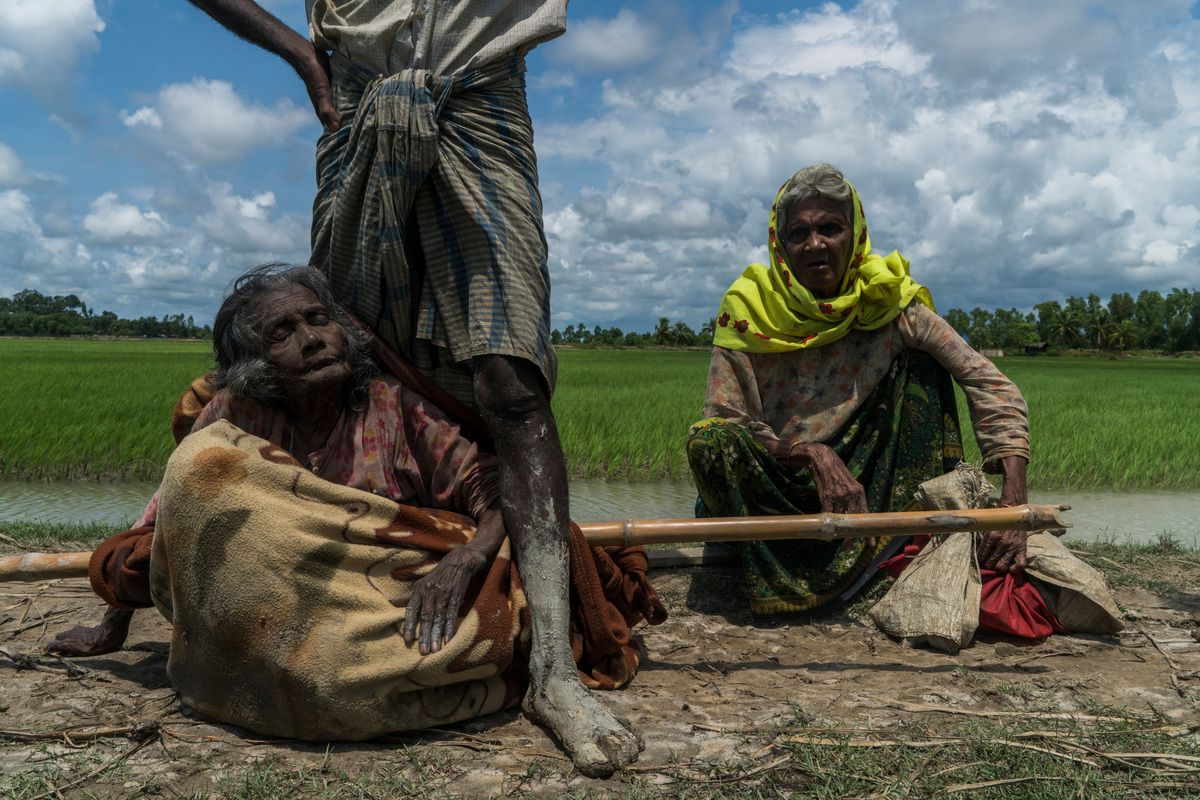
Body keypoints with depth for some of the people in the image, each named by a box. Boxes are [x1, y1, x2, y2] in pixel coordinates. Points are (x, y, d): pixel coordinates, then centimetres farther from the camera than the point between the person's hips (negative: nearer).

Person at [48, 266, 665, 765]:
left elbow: (504, 492, -13)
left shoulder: (396, 406, -7)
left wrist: (464, 559, -33)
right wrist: (112, 629, 14)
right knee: (202, 469, -17)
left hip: (402, 608, -1)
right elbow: (165, 518, 9)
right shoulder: (236, 415, -2)